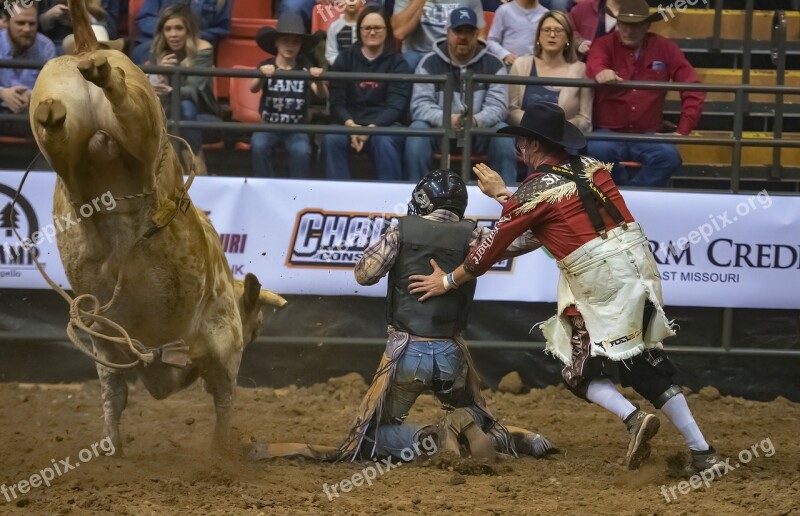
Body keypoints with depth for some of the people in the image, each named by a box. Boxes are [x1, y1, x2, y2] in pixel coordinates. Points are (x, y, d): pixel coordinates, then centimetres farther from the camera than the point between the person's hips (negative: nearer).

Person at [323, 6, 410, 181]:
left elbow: (397, 105, -6)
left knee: (384, 141, -37)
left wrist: (372, 128, -24)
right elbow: (336, 101, 3)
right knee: (332, 139, -32)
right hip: (350, 122, 2)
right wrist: (350, 124, -19)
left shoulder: (397, 62, 4)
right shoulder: (345, 59, 10)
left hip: (384, 124, -2)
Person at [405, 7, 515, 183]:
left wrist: (475, 121, -33)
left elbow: (497, 106, -10)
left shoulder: (493, 65, 0)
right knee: (418, 129, -31)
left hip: (478, 135, 0)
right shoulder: (429, 63, -2)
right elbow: (420, 105, -11)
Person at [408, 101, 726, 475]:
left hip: (599, 282, -7)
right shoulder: (590, 167, 12)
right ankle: (702, 452, 8)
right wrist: (505, 195, 36)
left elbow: (495, 245, 2)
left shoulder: (535, 188, -5)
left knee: (580, 370, 7)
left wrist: (449, 280, 14)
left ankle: (632, 417, -19)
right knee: (647, 365, 13)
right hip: (640, 269, 7)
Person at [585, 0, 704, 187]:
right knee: (596, 151, -35)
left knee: (669, 156, -31)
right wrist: (600, 71, -51)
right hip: (610, 132, -1)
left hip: (648, 135, 1)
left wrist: (683, 130, -5)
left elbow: (692, 88, 5)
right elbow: (595, 63, -25)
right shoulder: (604, 45, 0)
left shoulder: (665, 49, 6)